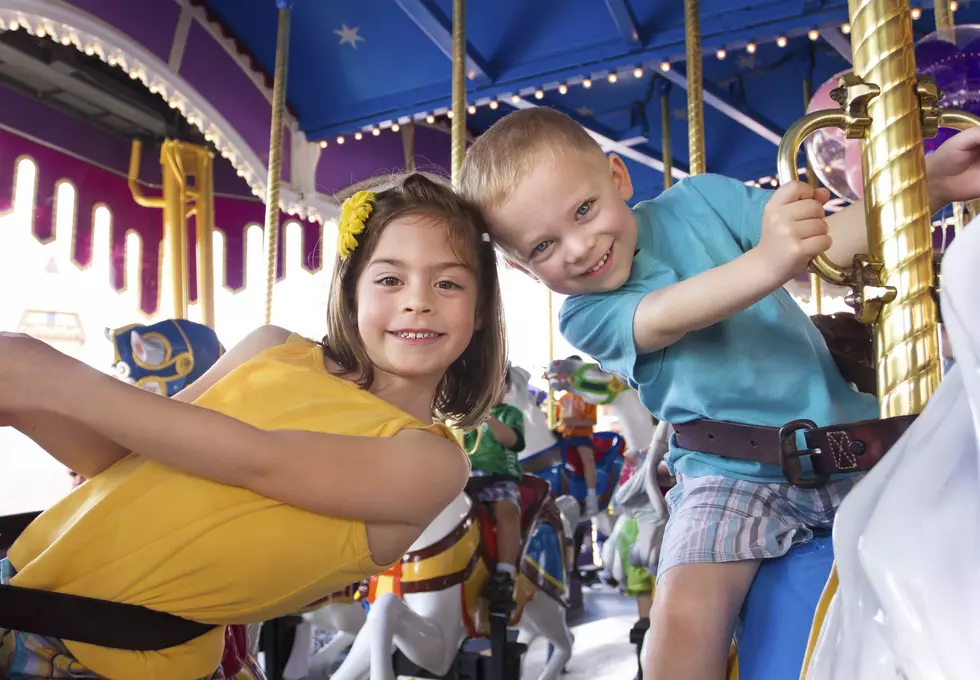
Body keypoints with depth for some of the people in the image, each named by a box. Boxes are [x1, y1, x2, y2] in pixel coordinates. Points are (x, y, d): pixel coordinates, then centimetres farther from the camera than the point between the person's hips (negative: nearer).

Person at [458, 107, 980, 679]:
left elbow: (828, 242, -2)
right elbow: (664, 319, -25)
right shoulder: (584, 318, -5)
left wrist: (931, 181, -17)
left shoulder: (699, 200, 1)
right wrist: (765, 262, -42)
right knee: (683, 614, -23)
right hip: (733, 477, -2)